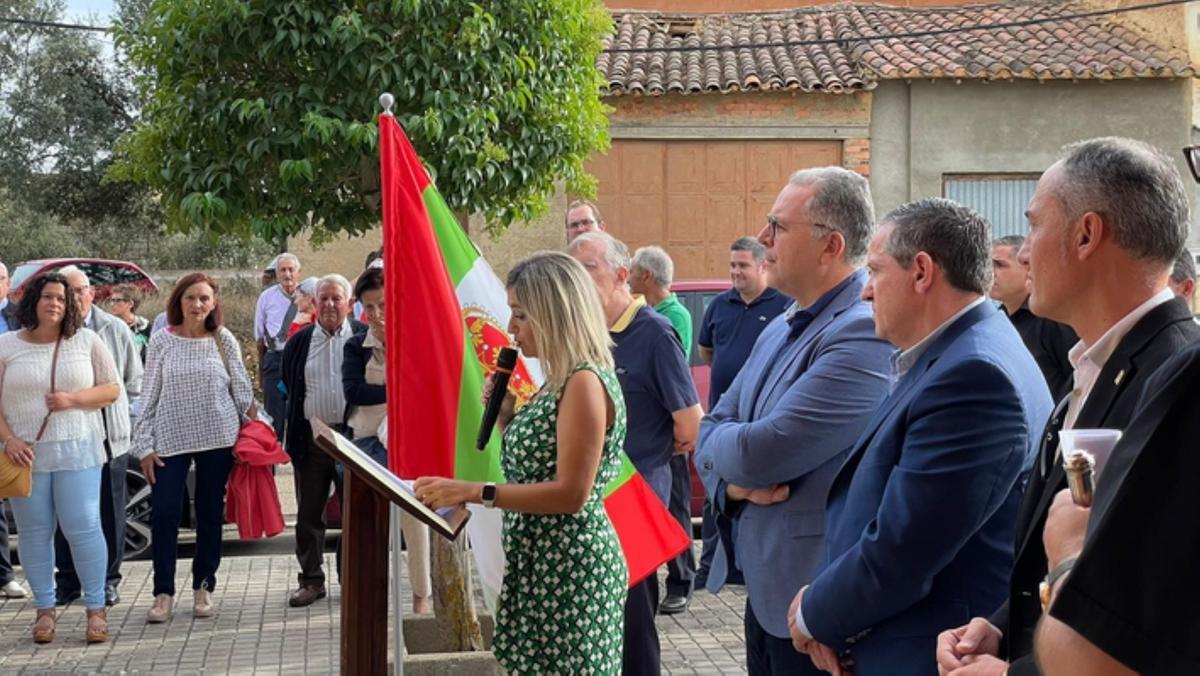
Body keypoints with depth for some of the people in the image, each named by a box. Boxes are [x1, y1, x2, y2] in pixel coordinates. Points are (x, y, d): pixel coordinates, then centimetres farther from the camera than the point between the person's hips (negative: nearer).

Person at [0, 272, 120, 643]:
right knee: (34, 532, 6)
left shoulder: (87, 341, 4)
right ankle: (44, 609, 16)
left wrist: (73, 399, -12)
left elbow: (112, 389, 5)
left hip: (77, 451, -1)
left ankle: (96, 608, 6)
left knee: (83, 527, -4)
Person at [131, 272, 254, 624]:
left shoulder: (223, 340, 2)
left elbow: (241, 387, 7)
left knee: (211, 513, 8)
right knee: (164, 513, -6)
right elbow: (149, 394, 3)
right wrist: (144, 445, -1)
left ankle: (203, 587, 21)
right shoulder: (162, 341, 2)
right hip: (171, 438, 0)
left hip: (218, 437, 1)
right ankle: (163, 592, 5)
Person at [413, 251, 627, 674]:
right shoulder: (561, 381, 12)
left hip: (570, 568, -10)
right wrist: (506, 416, 5)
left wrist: (473, 492, -24)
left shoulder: (585, 381, -18)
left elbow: (571, 493, -23)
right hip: (541, 563, 10)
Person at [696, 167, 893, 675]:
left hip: (815, 598, -8)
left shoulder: (865, 333, -21)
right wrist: (732, 479, -11)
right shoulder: (779, 330, 11)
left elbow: (762, 454, -26)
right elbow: (711, 430, 11)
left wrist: (718, 440, -3)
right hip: (764, 589, 9)